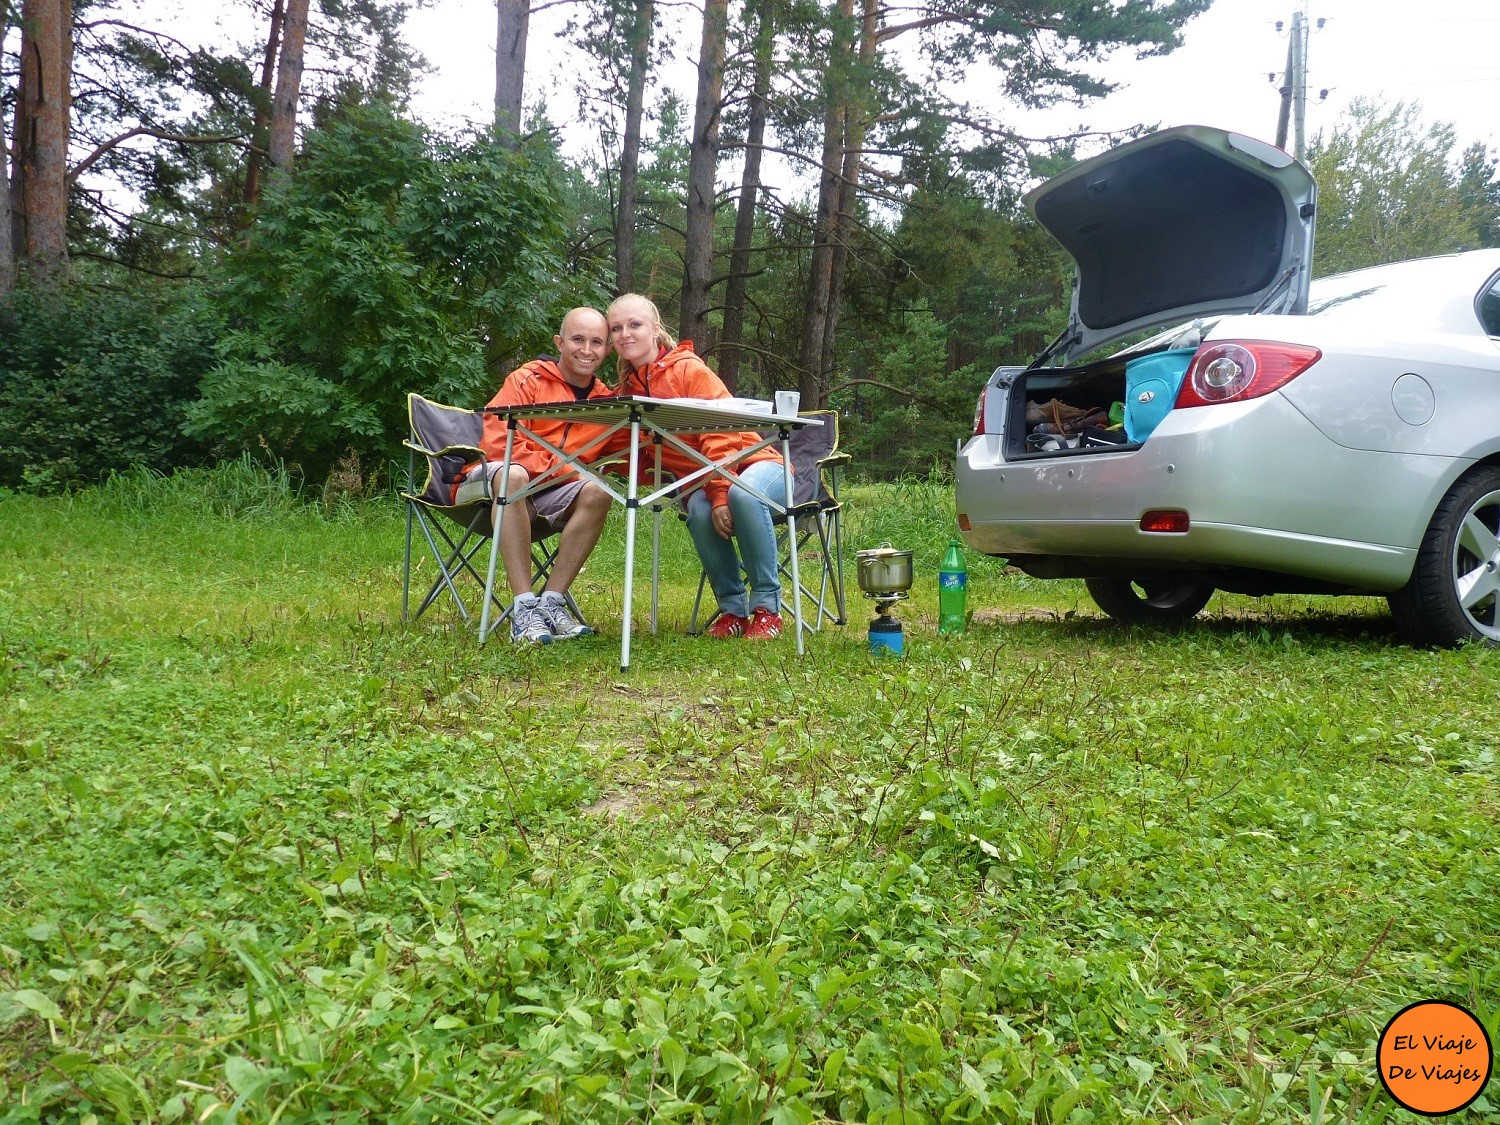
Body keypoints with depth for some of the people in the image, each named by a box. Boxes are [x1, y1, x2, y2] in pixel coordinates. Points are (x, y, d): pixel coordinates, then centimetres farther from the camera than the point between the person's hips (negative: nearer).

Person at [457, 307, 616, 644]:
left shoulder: (607, 400, 10)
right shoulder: (528, 380, -5)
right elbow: (498, 443, -17)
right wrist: (562, 470, -17)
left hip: (541, 503, 4)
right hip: (484, 487, -4)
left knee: (597, 492, -22)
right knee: (512, 474, -36)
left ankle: (551, 602, -26)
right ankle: (524, 608, -41)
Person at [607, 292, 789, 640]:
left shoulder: (688, 369, -9)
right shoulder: (626, 391, 7)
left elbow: (719, 435, -17)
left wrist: (721, 493, -27)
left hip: (754, 463, -3)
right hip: (700, 483, 3)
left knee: (742, 495, -38)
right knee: (699, 511, -32)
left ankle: (767, 606, -25)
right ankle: (732, 607, -16)